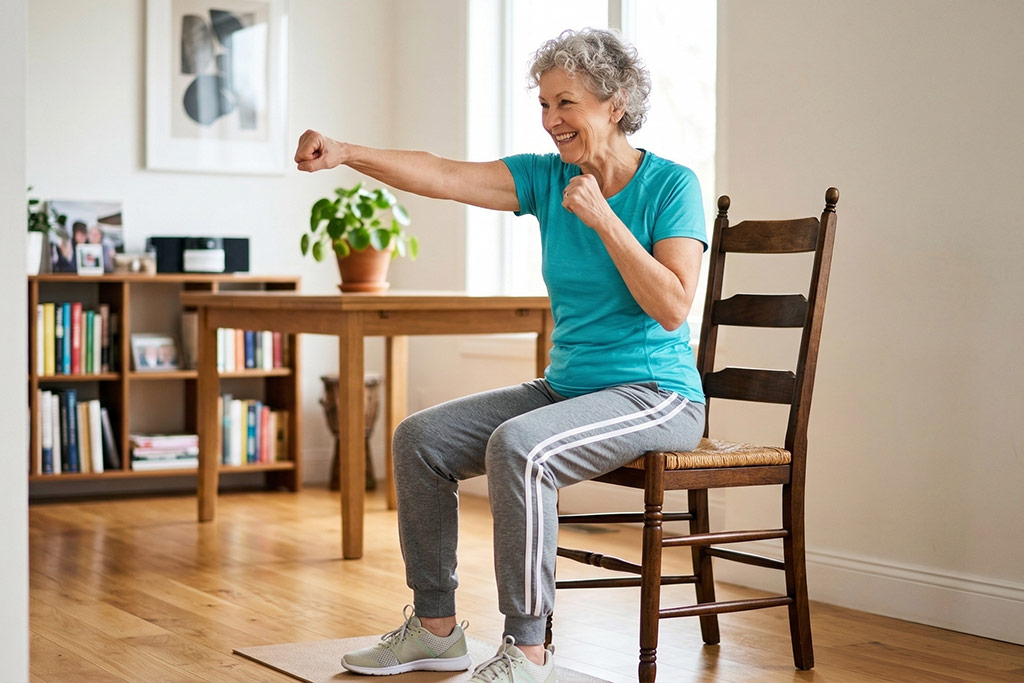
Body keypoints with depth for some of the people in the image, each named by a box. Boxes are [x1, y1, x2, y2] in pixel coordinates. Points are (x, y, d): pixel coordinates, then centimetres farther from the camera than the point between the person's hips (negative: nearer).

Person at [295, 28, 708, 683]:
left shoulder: (671, 185, -9)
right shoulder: (547, 178, 5)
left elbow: (673, 306, -18)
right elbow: (442, 174, -8)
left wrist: (601, 218, -19)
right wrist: (348, 153, -22)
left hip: (655, 396, -7)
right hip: (566, 386, 7)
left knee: (518, 446, -32)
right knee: (421, 438, -3)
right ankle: (436, 628, 8)